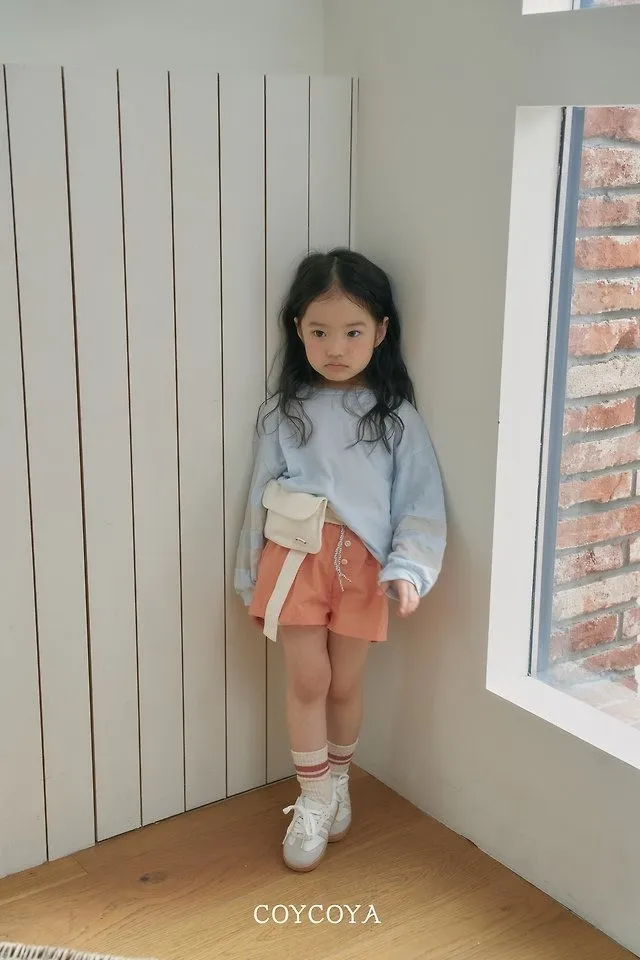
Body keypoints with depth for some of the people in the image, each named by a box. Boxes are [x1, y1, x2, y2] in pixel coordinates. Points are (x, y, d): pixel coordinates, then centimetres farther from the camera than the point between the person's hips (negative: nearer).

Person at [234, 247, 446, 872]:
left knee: (345, 684, 10)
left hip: (362, 563, 0)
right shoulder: (283, 412, 2)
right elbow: (261, 495, 6)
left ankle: (338, 782, 36)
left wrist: (408, 568, -14)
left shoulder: (395, 415, 0)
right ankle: (313, 800, 19)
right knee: (307, 679, -1)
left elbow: (421, 499, -2)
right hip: (296, 556, 0)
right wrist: (253, 578, 8)